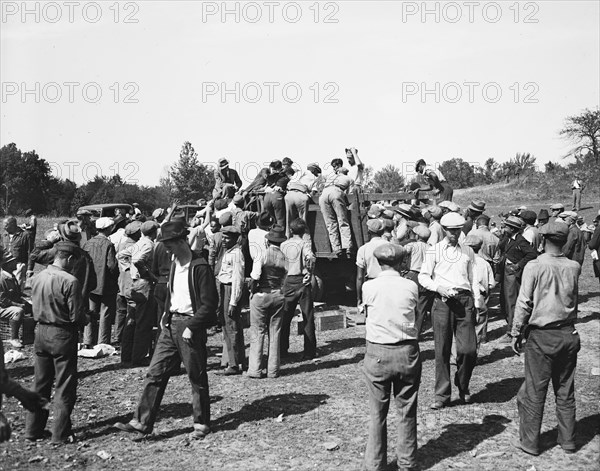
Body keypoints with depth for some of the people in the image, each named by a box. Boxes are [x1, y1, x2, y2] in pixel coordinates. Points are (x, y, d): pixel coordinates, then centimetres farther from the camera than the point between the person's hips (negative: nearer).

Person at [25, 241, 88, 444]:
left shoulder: (37, 278, 0)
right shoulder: (69, 281, -20)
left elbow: (36, 309, 10)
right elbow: (76, 316, -17)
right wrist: (85, 319, 4)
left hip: (41, 332, 6)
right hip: (63, 335, -6)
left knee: (40, 384, 18)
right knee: (65, 387, 6)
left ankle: (33, 429, 26)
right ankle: (61, 433, 11)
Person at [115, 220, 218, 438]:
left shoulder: (200, 267, -16)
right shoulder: (175, 263, 10)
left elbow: (209, 304, -17)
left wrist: (191, 328, -18)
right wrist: (166, 314, 10)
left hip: (190, 325, -8)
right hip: (171, 324, 8)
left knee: (197, 378, 5)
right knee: (155, 373, 5)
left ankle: (201, 424, 20)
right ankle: (142, 422, 11)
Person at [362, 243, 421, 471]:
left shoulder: (369, 287, -7)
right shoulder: (411, 287, -4)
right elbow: (413, 312, 7)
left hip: (377, 354, -1)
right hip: (407, 352, 1)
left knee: (377, 412, 10)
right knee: (407, 411, 14)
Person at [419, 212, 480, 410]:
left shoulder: (468, 251, 17)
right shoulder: (434, 250, 8)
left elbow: (473, 278, 18)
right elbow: (423, 276, 5)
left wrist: (477, 301, 10)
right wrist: (439, 287, -11)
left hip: (465, 299, 2)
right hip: (442, 301, -2)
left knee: (468, 349, -4)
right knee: (442, 350, 0)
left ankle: (463, 388, 22)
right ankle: (442, 395, 10)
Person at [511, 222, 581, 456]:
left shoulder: (535, 266, -13)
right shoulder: (574, 267, 0)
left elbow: (524, 303, -10)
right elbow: (574, 301, 11)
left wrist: (516, 333, -3)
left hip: (541, 336, -4)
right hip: (568, 335, 5)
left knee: (534, 392, 4)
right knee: (565, 391, 15)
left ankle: (529, 442, 12)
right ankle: (568, 440, 25)